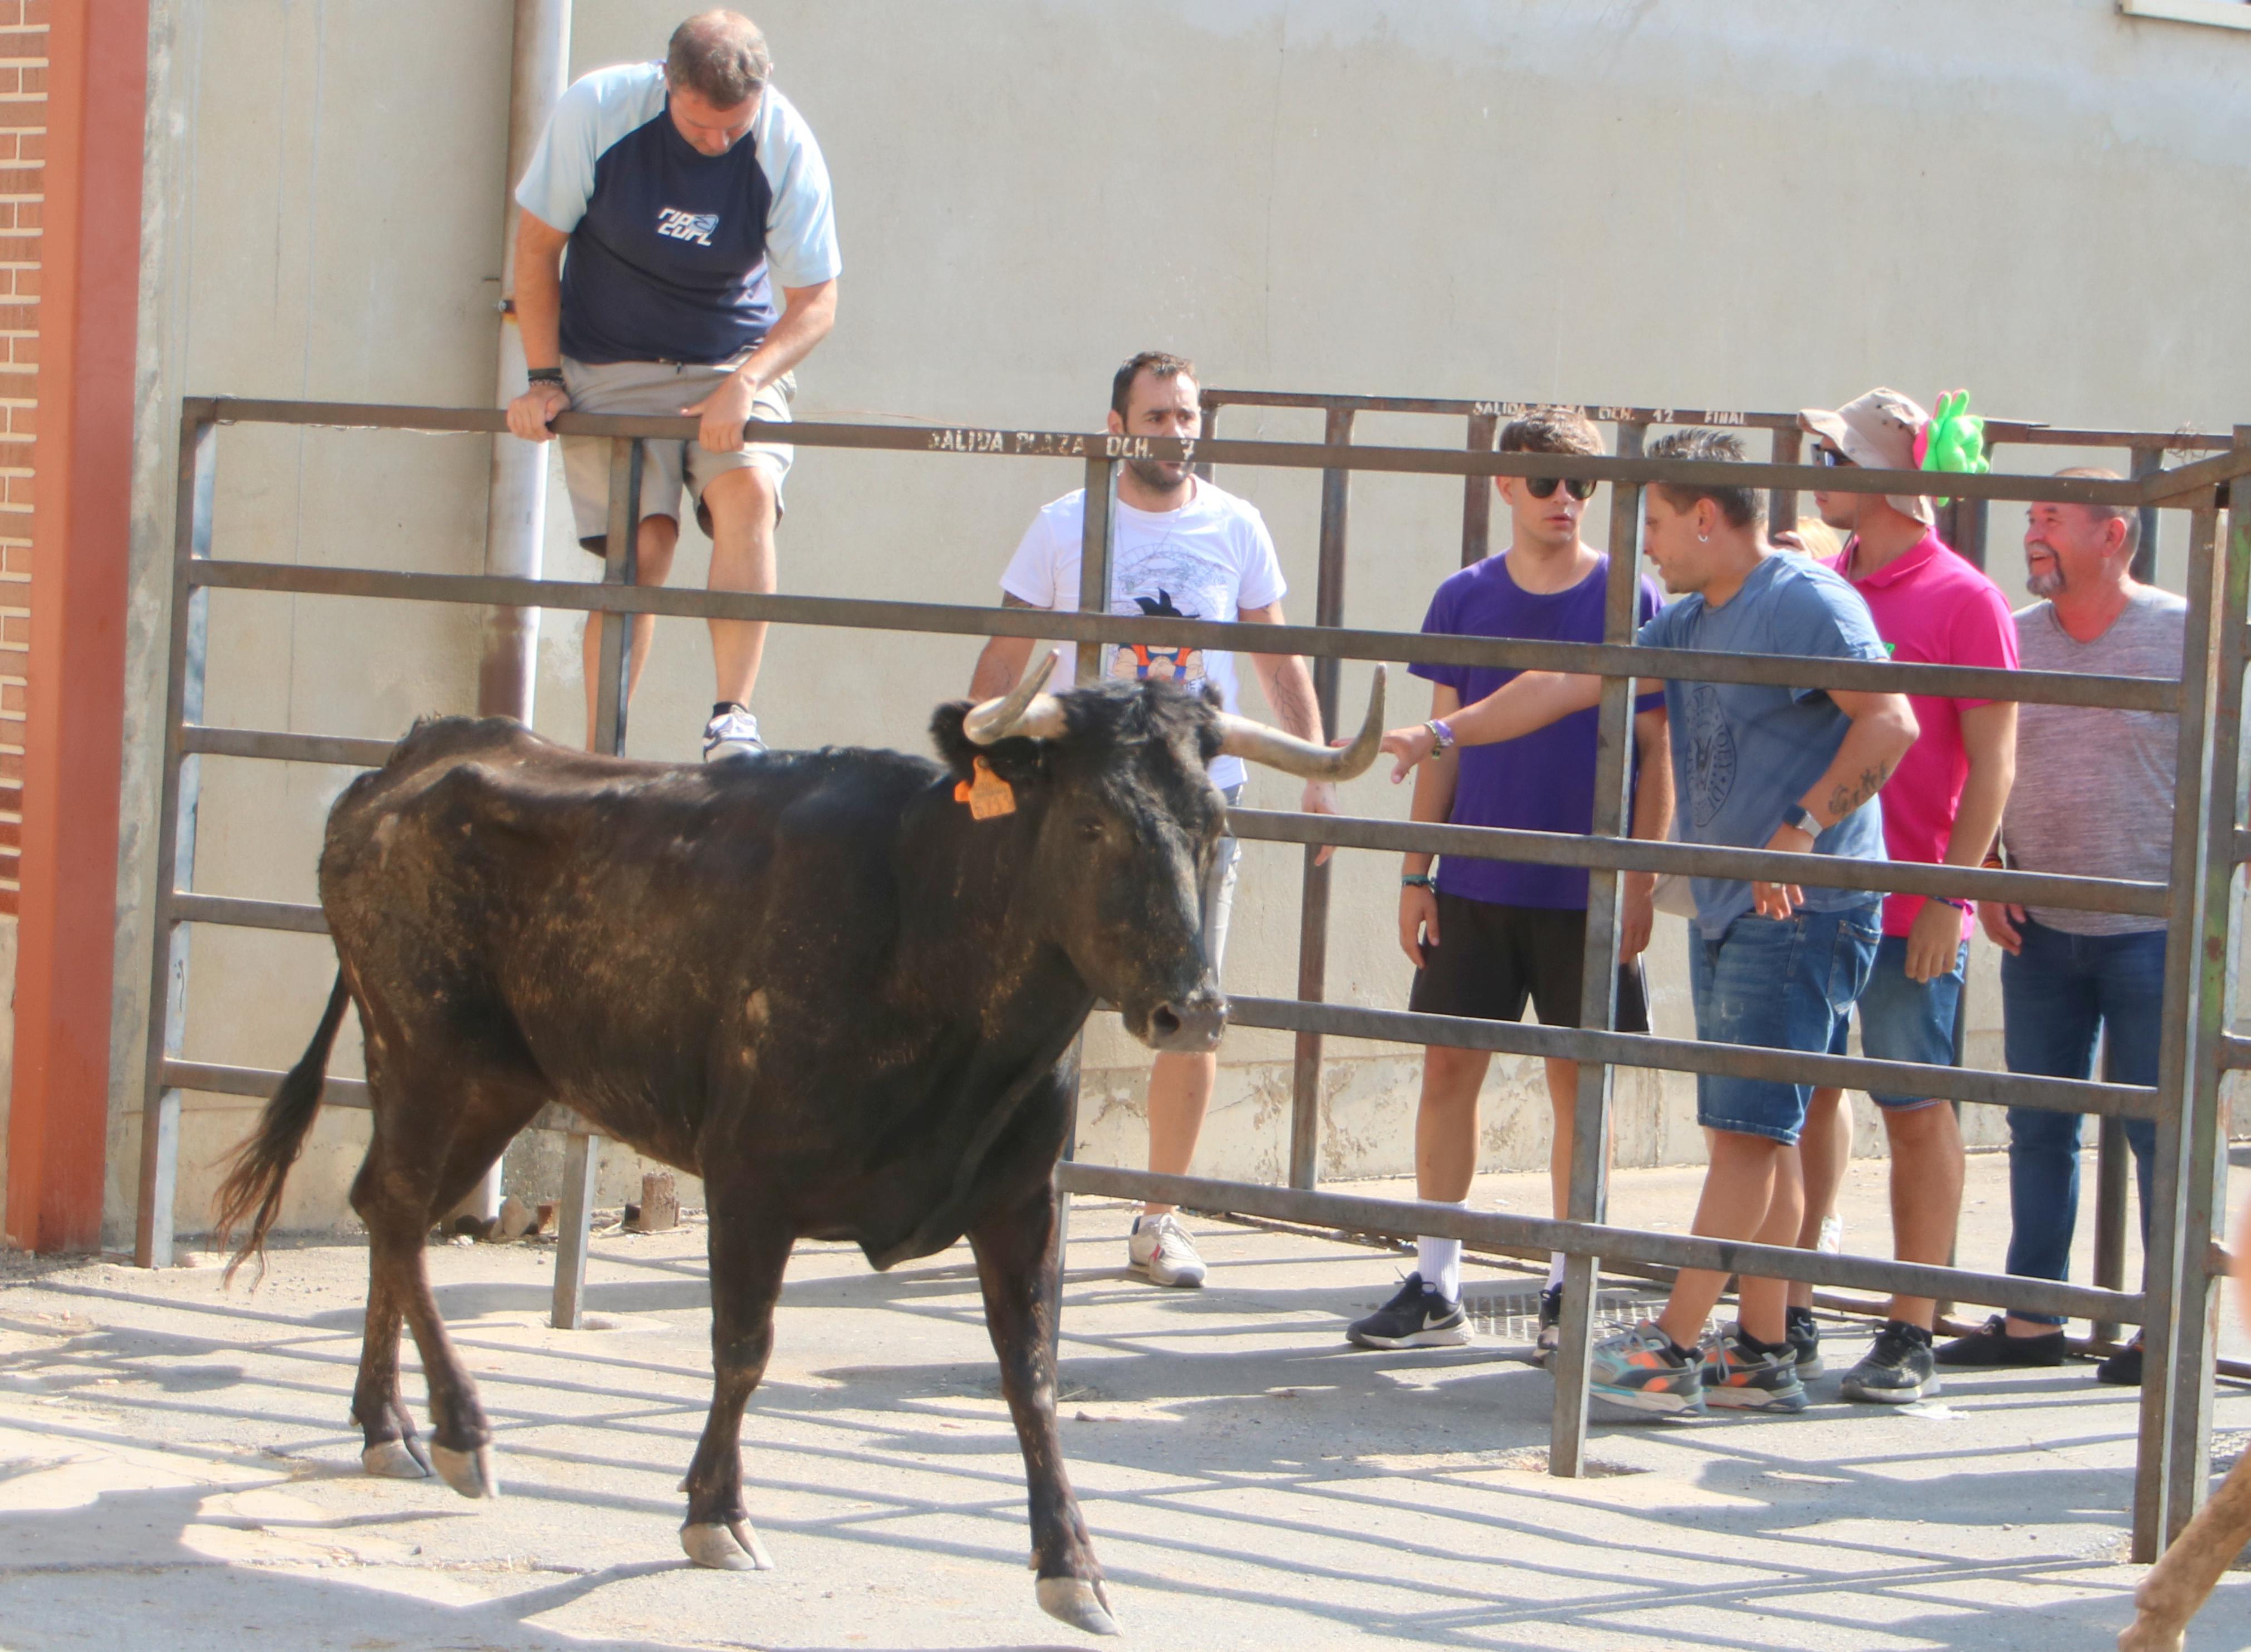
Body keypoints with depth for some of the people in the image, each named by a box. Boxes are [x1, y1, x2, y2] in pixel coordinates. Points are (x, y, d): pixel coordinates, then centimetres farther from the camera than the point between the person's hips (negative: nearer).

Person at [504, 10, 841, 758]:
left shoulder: (787, 147, -16)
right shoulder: (597, 111, -17)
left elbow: (815, 305, -11)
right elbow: (537, 247, -4)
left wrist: (742, 386, -27)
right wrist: (543, 379, -9)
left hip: (737, 358, 1)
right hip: (611, 366, -1)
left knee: (748, 491, -26)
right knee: (643, 545, -15)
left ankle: (732, 718, -26)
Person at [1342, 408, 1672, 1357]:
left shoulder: (1628, 601, -3)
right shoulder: (1465, 600, 5)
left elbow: (1654, 752, -1)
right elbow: (1444, 744, 9)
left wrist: (1641, 882, -7)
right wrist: (1416, 875, 5)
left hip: (1586, 892, -2)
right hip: (1474, 886, 2)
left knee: (1577, 1083, 2)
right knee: (1449, 1069, 2)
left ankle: (1568, 1289, 12)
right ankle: (1434, 1288, 10)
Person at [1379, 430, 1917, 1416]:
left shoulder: (1807, 604, -10)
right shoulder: (1686, 625, 18)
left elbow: (1890, 722, -21)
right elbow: (1565, 687, 23)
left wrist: (1802, 829, -24)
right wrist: (1441, 735, 22)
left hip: (1802, 914, -9)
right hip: (1726, 908, 9)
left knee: (1747, 1126, -9)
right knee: (1754, 1133, 8)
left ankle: (1674, 1346, -11)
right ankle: (1761, 1355, 11)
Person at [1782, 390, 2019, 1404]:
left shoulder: (1962, 600, -6)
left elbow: (1992, 766, -8)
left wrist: (1951, 893, -15)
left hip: (1910, 910, -5)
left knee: (1916, 1111, 1)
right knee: (1808, 1094, 9)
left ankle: (1911, 1338, 5)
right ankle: (1790, 1318, 16)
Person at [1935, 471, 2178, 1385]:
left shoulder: (2186, 637, -5)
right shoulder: (2015, 638, 7)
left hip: (2151, 929, -4)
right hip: (2040, 929, 5)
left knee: (2161, 1131, -1)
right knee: (2039, 1126, 9)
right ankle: (2033, 1317, 16)